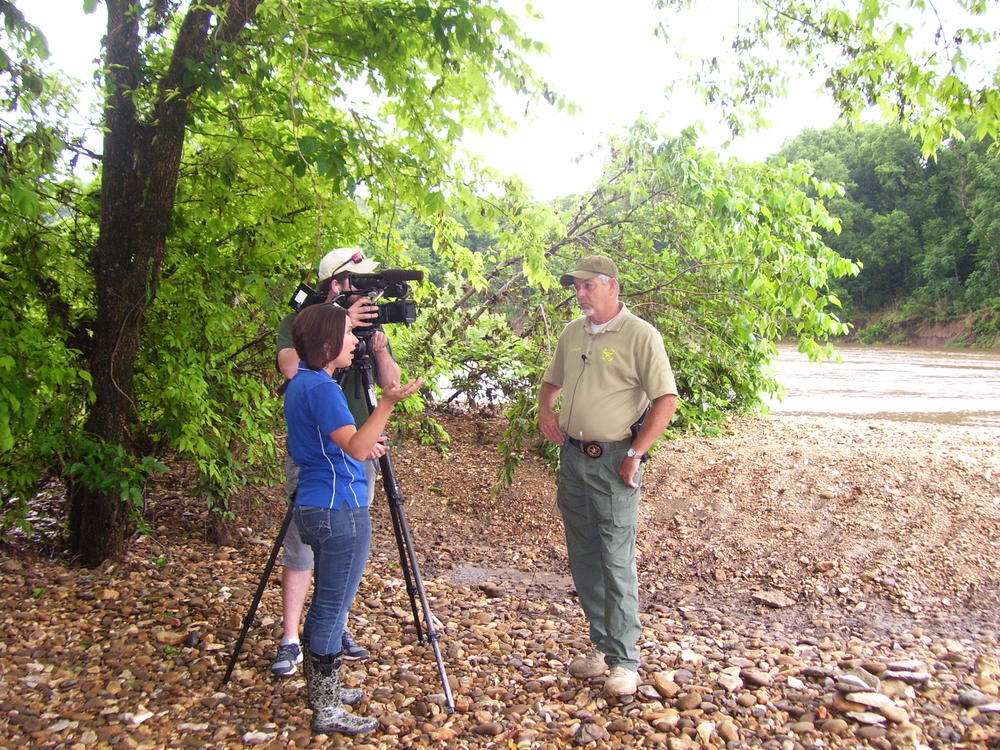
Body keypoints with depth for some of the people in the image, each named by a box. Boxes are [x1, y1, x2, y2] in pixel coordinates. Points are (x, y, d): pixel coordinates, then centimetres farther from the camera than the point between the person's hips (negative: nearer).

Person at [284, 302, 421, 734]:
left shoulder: (301, 384, 12)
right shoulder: (321, 388, -19)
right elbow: (356, 448, -28)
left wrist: (366, 443, 24)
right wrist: (386, 404, -36)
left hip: (315, 507, 10)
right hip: (340, 511, -10)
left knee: (326, 604, 19)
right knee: (334, 608, -1)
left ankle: (320, 688, 30)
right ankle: (328, 711, 8)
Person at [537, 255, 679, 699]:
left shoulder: (640, 335, -9)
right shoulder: (572, 333, 12)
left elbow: (666, 400, -13)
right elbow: (551, 381, 26)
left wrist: (636, 454, -15)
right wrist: (544, 410, 6)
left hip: (612, 461, -7)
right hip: (572, 457, 7)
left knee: (616, 562, -4)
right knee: (583, 559, 12)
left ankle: (624, 661, 5)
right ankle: (602, 645, 25)